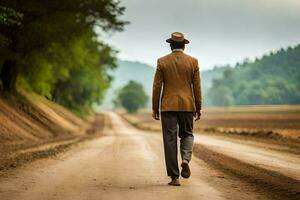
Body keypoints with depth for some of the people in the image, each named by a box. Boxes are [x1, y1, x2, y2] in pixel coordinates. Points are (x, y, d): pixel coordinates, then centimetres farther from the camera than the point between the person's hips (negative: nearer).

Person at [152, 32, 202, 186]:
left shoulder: (162, 61, -2)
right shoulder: (193, 61, 1)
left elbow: (157, 86, -3)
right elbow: (197, 86, 1)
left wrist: (155, 108, 4)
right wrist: (198, 108, 8)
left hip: (168, 106, -1)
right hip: (187, 105, 1)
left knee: (170, 140, 3)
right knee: (187, 134, 19)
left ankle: (174, 177, 0)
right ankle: (185, 159, -10)